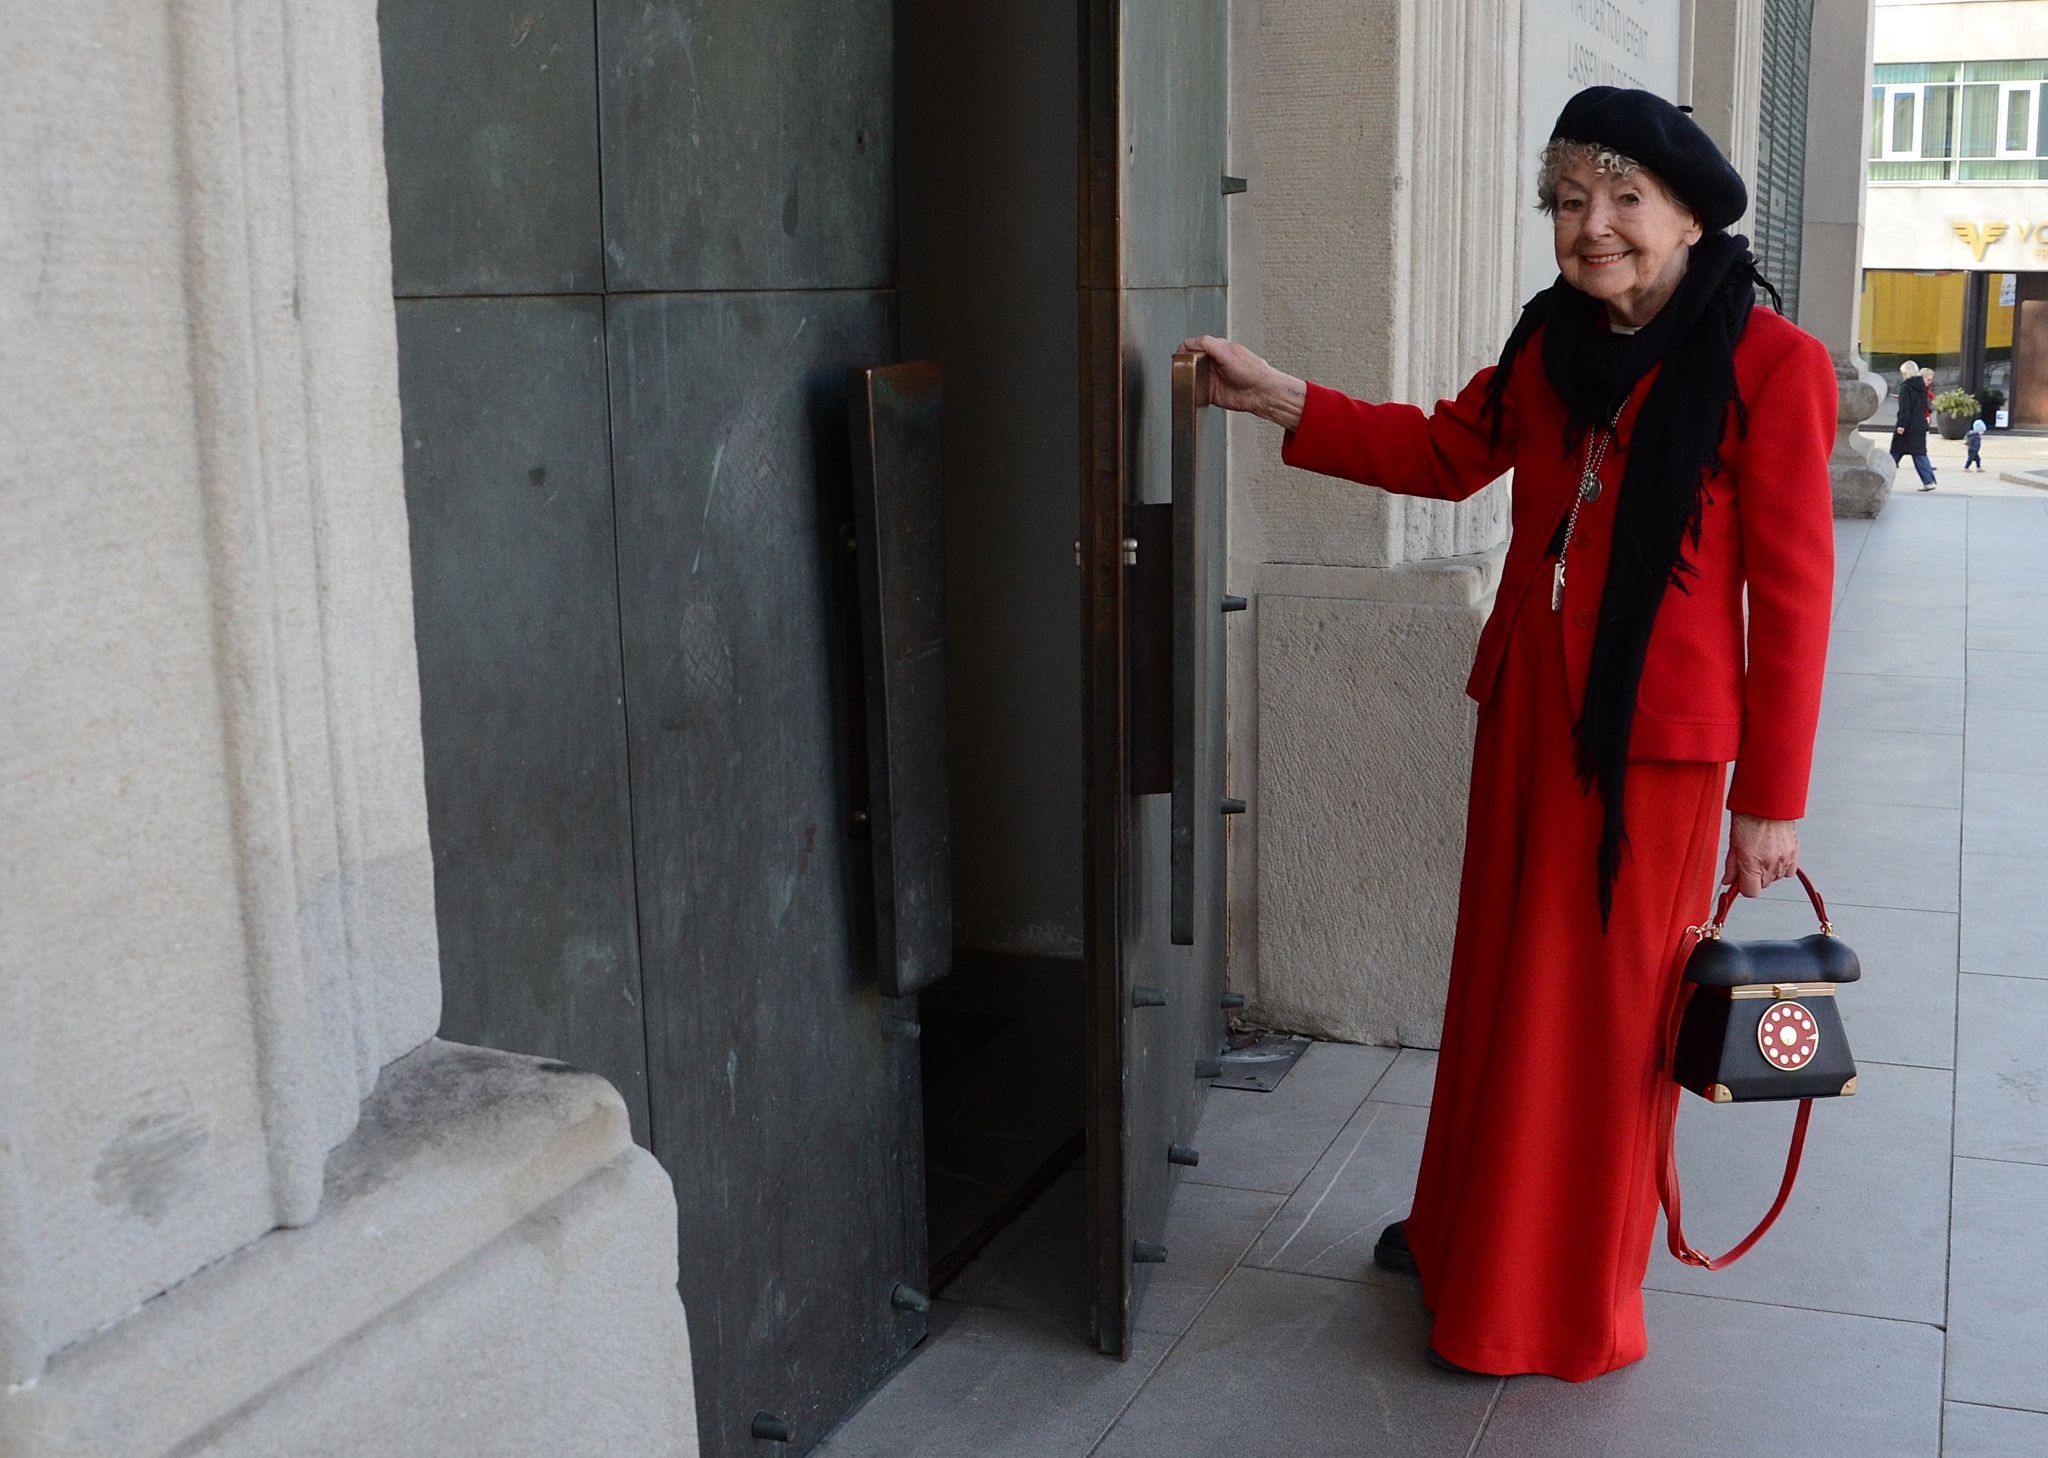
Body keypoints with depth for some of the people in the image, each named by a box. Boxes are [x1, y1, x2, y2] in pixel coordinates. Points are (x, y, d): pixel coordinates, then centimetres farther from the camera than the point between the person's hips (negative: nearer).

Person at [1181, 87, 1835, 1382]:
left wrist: (1770, 800, -9)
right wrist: (1276, 398, 11)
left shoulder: (1771, 366, -13)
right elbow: (1443, 452, 20)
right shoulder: (1551, 348, 6)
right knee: (1501, 986, 18)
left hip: (1654, 740, -6)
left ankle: (1567, 1304, 26)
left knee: (1602, 1015, 6)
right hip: (1526, 717, 6)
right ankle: (1468, 1232, 39)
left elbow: (1792, 594, -12)